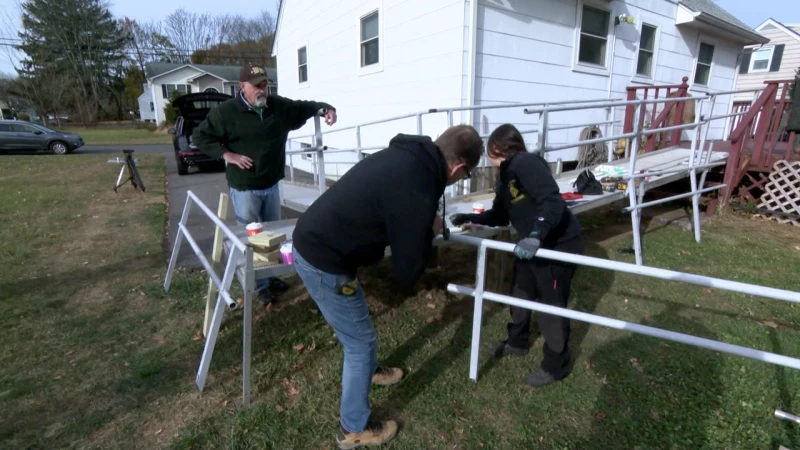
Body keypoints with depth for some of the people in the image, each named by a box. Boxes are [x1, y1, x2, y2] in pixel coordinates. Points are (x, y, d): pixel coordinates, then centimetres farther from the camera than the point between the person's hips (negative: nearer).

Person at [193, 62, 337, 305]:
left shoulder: (279, 106, -1)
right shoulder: (225, 111, -13)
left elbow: (303, 107, 14)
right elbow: (200, 136, -4)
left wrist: (325, 107, -4)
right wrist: (226, 154, -16)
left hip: (271, 185, 6)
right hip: (244, 189, -5)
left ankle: (272, 276, 36)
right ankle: (259, 285, 16)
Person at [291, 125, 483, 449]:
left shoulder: (406, 155, 4)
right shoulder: (418, 193, -24)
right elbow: (407, 276, -14)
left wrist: (423, 227, 14)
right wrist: (430, 232, 0)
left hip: (313, 240, 9)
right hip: (323, 261, -9)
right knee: (361, 341, 8)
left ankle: (368, 370, 56)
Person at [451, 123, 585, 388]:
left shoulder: (526, 163, -22)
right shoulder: (505, 176, 9)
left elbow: (553, 201, -33)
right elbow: (499, 216, 15)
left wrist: (536, 235, -43)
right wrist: (470, 218, 9)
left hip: (560, 244, -10)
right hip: (532, 244, 10)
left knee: (551, 305, 2)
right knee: (520, 292, 20)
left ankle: (556, 366, 22)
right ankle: (517, 342, 43)